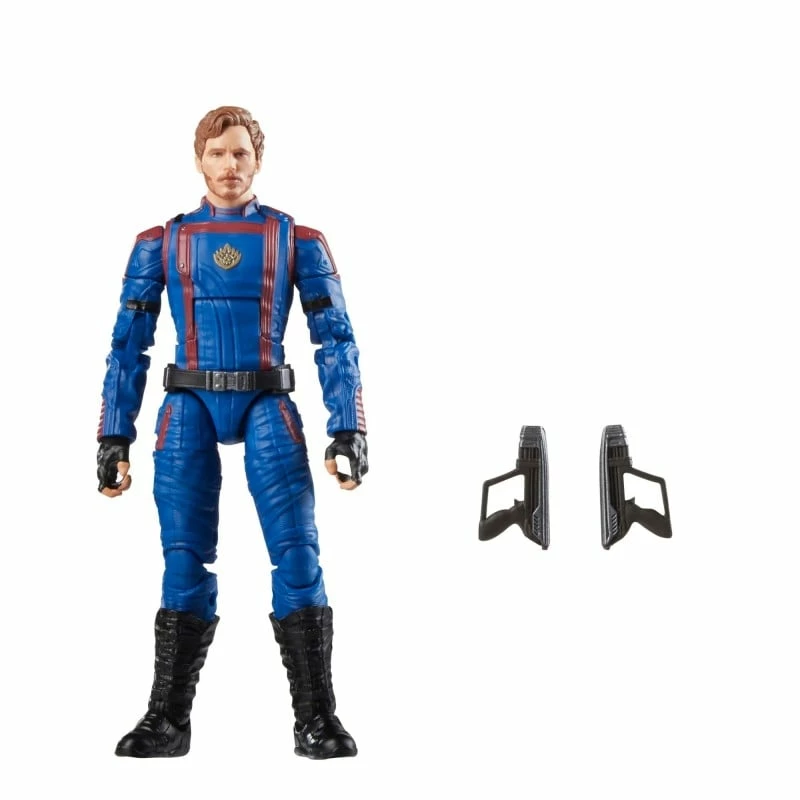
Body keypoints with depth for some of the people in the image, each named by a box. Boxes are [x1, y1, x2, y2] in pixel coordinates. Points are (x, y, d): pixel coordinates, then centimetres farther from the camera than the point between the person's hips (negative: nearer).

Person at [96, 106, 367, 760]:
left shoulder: (297, 240, 8)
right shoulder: (161, 243, 10)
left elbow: (336, 339, 5)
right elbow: (129, 344, 11)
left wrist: (347, 430, -4)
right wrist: (114, 438, 4)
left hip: (267, 405, -1)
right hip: (191, 407, 1)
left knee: (297, 553, -10)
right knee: (184, 560, -3)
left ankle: (316, 718, -3)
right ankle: (168, 720, 7)